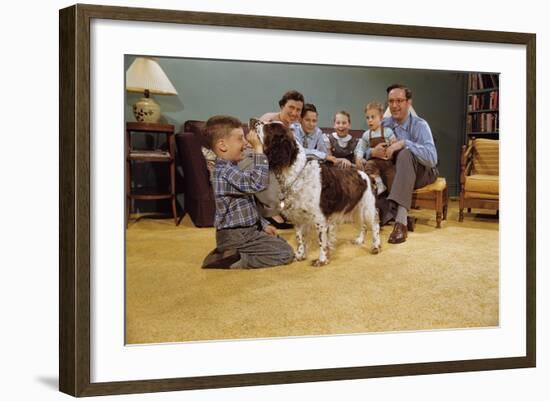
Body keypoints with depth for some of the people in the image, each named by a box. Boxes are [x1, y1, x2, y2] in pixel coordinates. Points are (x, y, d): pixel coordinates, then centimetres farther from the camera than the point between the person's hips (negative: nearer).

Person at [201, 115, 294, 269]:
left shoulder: (229, 169, 13)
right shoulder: (225, 171, -21)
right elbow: (257, 183, -30)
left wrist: (263, 225, 15)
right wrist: (258, 148, -26)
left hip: (245, 231, 10)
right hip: (236, 236, -10)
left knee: (280, 242, 23)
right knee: (285, 253, -10)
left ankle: (228, 253, 11)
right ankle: (234, 261, -11)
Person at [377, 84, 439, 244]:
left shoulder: (419, 125, -13)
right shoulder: (384, 125, 0)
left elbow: (432, 158, -28)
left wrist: (404, 143, -36)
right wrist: (373, 152, -27)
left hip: (421, 172, -4)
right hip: (395, 173, 4)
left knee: (405, 153, -37)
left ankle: (401, 221, -45)